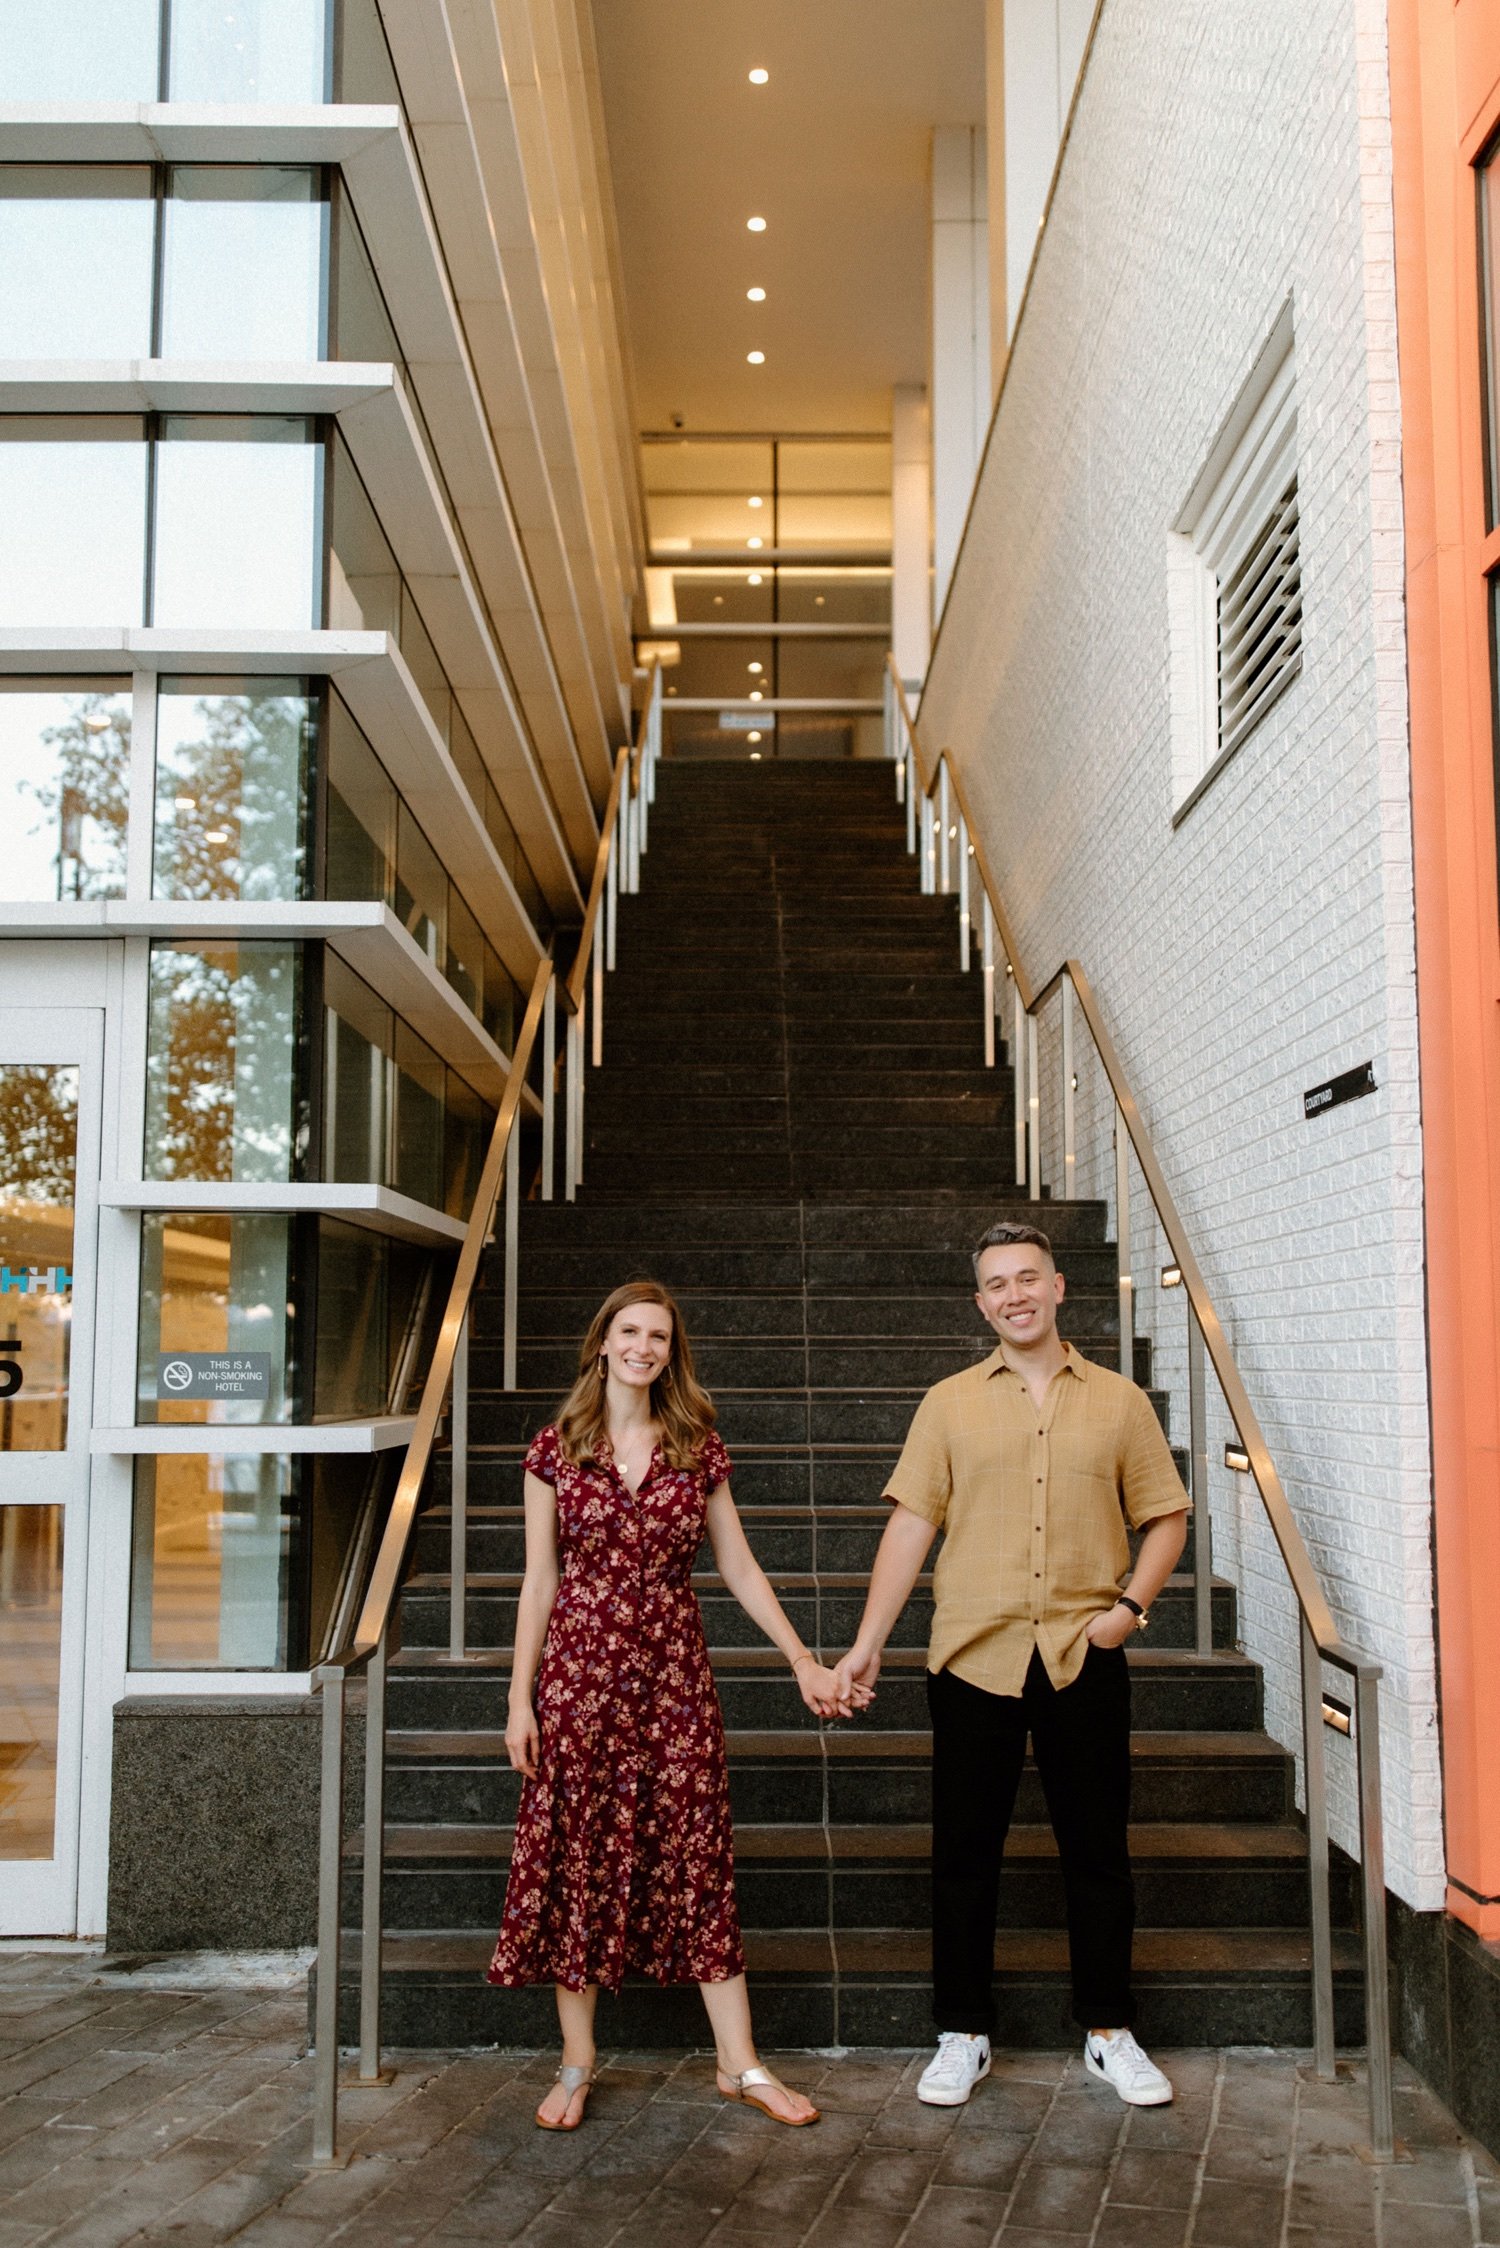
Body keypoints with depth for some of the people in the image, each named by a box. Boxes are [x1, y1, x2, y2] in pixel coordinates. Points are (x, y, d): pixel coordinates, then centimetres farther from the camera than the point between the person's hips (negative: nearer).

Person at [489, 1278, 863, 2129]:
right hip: (579, 1669, -1)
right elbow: (539, 1581, 2)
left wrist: (804, 1661, 4)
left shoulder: (699, 1448, 4)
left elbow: (739, 1568, 8)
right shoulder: (557, 1450, 1)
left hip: (675, 1674, 1)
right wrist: (520, 1698, 0)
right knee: (576, 1858, 5)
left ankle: (740, 2062, 13)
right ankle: (578, 2065, 19)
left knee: (696, 1856, 4)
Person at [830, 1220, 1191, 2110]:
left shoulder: (1119, 1401, 6)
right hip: (974, 1658, 0)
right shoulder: (950, 1404, 5)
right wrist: (869, 1643, -2)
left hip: (1083, 1658, 0)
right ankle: (965, 2034, 22)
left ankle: (1109, 2031, 25)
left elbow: (1167, 1514, 8)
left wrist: (1131, 1603, -7)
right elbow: (912, 1524, 2)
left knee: (1097, 1849, 9)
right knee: (965, 1851, 7)